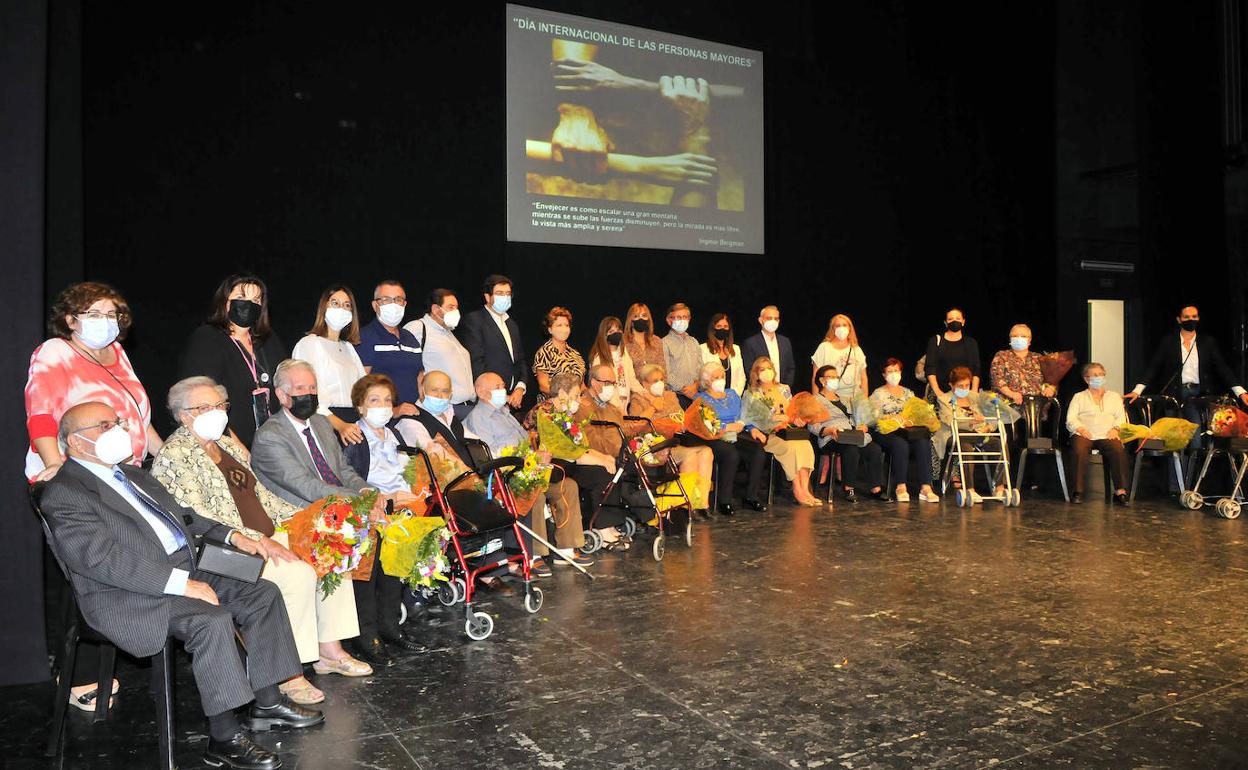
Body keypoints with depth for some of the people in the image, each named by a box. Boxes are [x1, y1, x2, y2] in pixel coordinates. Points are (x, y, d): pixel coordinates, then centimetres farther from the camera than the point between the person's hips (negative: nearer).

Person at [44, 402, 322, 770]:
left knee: (263, 594, -1)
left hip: (184, 572, 9)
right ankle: (225, 738, -21)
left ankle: (267, 702, 7)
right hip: (130, 596, -9)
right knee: (212, 620, -31)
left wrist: (230, 535, 12)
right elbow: (103, 559, -21)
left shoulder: (130, 473, 19)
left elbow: (181, 515, 28)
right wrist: (182, 584, -26)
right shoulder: (64, 493, -10)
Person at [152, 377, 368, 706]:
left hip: (267, 538, 8)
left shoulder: (229, 445, 18)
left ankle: (330, 648, -1)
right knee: (299, 573, -28)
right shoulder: (173, 456, -8)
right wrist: (258, 541, -21)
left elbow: (261, 494, 22)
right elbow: (196, 519, -17)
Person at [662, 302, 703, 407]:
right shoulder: (665, 343, -1)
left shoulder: (694, 342, 19)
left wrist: (696, 385, -5)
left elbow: (700, 367, 13)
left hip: (695, 394, 5)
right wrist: (684, 389, -10)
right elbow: (666, 374, -8)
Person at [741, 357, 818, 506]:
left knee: (805, 445, -27)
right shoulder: (751, 394, 9)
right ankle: (797, 490, -25)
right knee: (789, 448, -32)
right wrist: (753, 429, -18)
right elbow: (745, 419, 1)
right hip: (766, 435, -4)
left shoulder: (784, 389, 23)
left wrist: (798, 420, 3)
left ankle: (805, 489, -29)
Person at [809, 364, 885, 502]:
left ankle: (876, 488, -21)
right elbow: (812, 426, -4)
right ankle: (849, 489, -26)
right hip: (832, 439, -6)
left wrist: (862, 426, 7)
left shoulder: (843, 397, 32)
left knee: (875, 449, -23)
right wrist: (828, 430, -22)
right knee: (852, 450, -37)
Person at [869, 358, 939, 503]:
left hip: (909, 430, 4)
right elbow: (875, 416, -2)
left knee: (923, 443, -30)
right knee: (901, 445, -37)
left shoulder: (908, 392, 25)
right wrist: (894, 418, -18)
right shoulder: (878, 394, 11)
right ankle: (901, 487, -32)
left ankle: (925, 488, -35)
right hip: (886, 433, -3)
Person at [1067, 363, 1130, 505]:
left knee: (1119, 450, -33)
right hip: (1084, 434, -1)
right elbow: (1071, 419, 11)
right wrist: (1080, 428, -10)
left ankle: (1120, 490, -32)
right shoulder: (1079, 397, 24)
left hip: (1106, 435, 1)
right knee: (1079, 452, -35)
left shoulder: (1114, 396, 29)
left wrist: (1115, 428, -6)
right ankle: (1078, 491, -31)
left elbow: (1121, 417, 16)